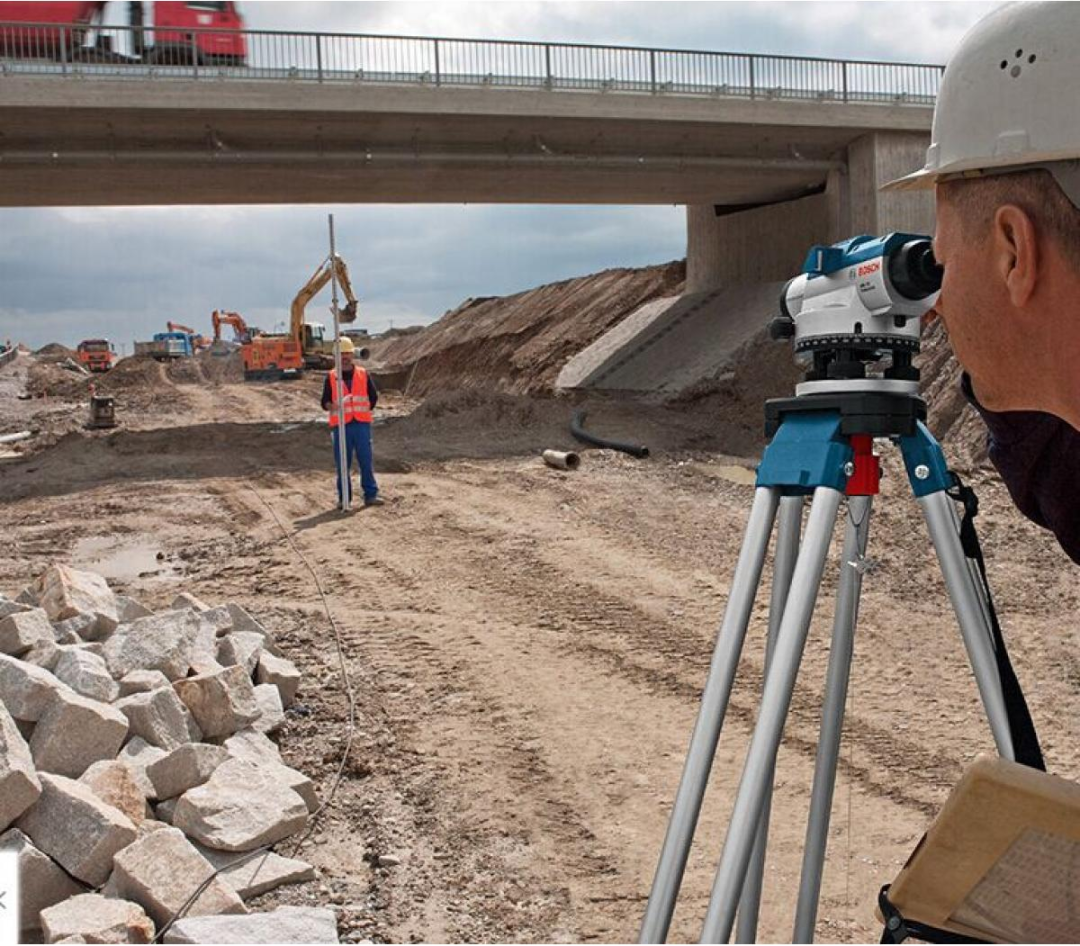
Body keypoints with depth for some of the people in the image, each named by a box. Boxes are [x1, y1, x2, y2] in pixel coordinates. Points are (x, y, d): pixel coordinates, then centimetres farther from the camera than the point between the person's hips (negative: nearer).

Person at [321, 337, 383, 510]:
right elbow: (325, 402, 2)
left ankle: (371, 494, 6)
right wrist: (332, 406, -18)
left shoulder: (363, 374, 9)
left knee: (366, 460, 0)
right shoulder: (331, 377, 5)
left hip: (362, 424, 1)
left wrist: (365, 410, 8)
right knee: (342, 463, 1)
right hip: (341, 425, -1)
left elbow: (373, 396, 18)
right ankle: (344, 497, 8)